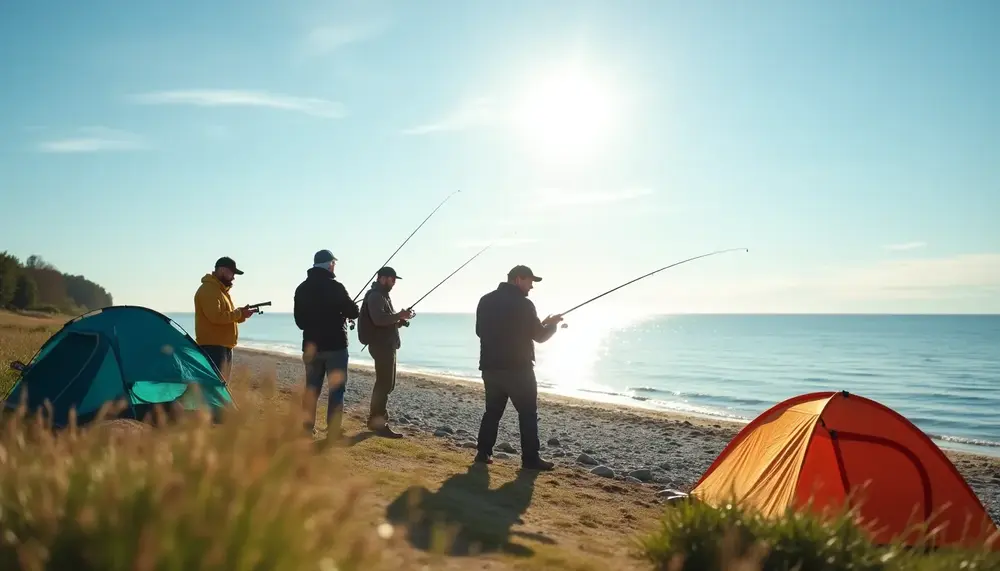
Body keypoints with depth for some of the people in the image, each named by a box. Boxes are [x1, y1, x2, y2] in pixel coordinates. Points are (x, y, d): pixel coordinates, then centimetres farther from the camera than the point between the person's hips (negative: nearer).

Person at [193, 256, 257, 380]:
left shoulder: (222, 290, 19)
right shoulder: (208, 290, -13)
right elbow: (216, 316, -23)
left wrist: (242, 313, 3)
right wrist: (239, 314, -15)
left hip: (225, 345, 10)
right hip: (212, 346, -10)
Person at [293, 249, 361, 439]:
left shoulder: (301, 289, 6)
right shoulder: (335, 287, -13)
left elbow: (300, 320, 10)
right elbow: (353, 313, -9)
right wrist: (350, 305, 13)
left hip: (311, 346, 6)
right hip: (335, 345, -6)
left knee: (311, 388, 15)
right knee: (336, 390, 1)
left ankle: (306, 429, 19)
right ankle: (333, 433, 0)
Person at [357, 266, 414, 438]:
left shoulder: (383, 295, 21)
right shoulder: (375, 296, -13)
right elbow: (379, 319, -26)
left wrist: (401, 320, 7)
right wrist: (399, 315, -19)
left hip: (387, 345, 11)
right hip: (381, 346, -11)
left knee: (386, 383, 15)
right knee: (384, 384, -10)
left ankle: (375, 420, 24)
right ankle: (379, 423, -7)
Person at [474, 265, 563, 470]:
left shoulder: (485, 300, 7)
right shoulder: (523, 304, -12)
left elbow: (480, 331, 16)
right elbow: (539, 336, -5)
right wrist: (552, 324, 14)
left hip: (490, 367, 6)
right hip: (518, 368, -6)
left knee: (493, 410, 16)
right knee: (528, 413, 2)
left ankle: (483, 452, 15)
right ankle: (531, 458, 3)